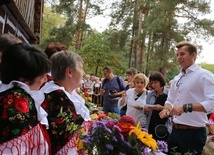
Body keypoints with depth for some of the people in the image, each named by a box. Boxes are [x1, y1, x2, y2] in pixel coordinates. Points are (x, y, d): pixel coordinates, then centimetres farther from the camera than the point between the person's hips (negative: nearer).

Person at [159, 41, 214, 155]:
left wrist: (186, 107, -27)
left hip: (193, 133, -7)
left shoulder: (204, 75, -11)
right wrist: (166, 109, 1)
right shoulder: (176, 79, 14)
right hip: (175, 130, 7)